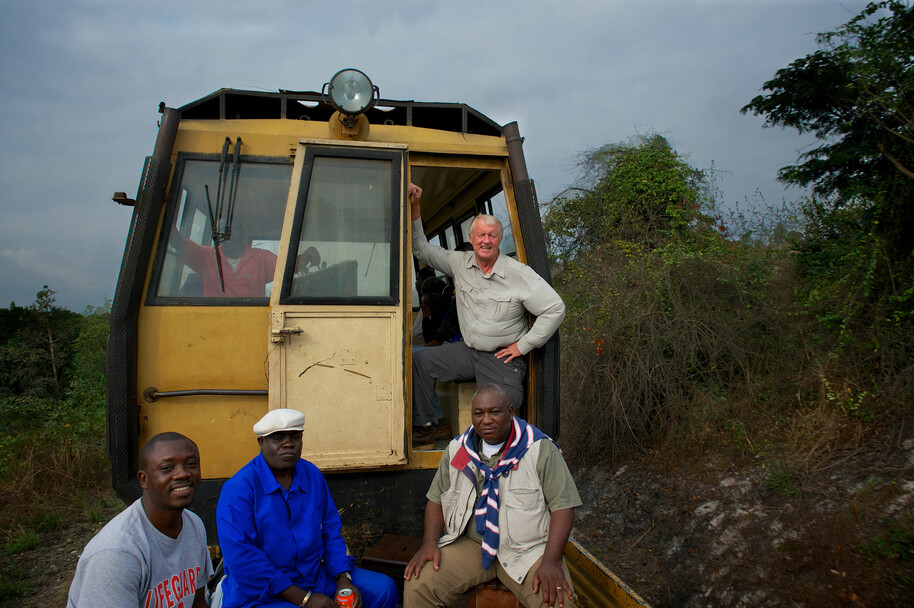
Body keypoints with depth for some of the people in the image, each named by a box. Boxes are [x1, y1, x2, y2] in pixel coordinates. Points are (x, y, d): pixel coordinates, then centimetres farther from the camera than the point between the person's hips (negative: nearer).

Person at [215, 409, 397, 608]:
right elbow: (242, 561, -19)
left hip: (316, 578, 7)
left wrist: (343, 580, -5)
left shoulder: (312, 475, 7)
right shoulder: (238, 489, -14)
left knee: (384, 589, -1)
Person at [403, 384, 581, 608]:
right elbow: (436, 499, 13)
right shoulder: (457, 450, 7)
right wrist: (430, 543, -4)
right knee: (417, 585, -18)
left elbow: (562, 505, -9)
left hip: (526, 550, -2)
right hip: (469, 545, 3)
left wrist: (551, 561, -19)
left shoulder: (541, 449, -6)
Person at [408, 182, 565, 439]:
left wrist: (523, 345, -12)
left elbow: (555, 308, -14)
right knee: (420, 361, -9)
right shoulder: (459, 262, 3)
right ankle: (422, 426, 1)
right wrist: (415, 207, -1)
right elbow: (422, 249, 10)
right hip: (467, 350, 5)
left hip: (502, 358, -4)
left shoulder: (519, 273, -11)